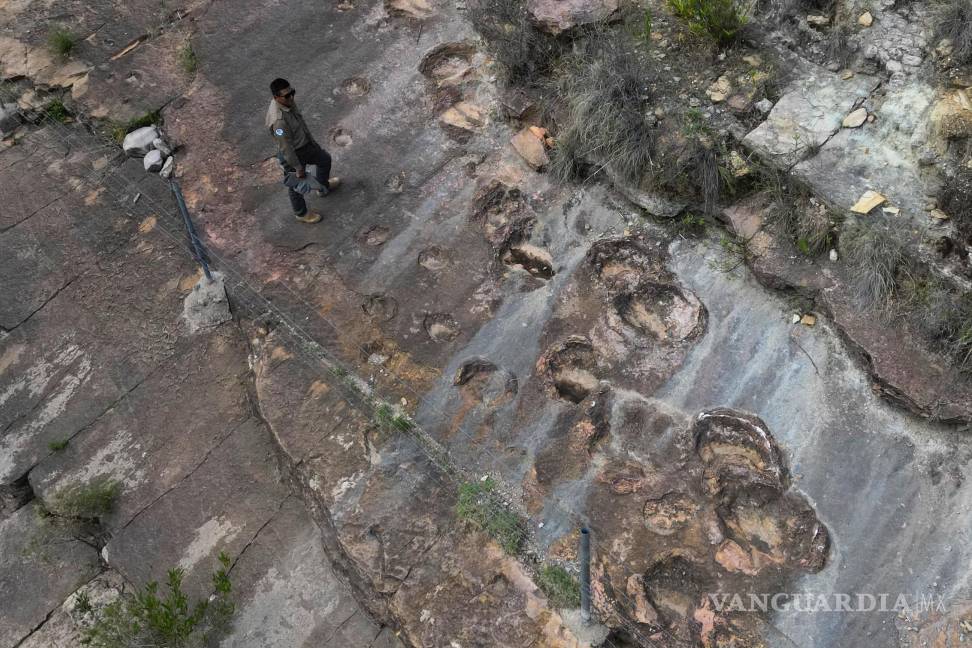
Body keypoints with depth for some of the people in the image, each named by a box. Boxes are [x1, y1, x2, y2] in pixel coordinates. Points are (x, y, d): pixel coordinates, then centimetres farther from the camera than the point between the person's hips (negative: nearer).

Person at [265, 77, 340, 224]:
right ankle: (301, 213, 44)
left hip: (305, 143, 8)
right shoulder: (278, 121, -40)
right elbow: (286, 148, -31)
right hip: (293, 154, -8)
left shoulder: (288, 101, -13)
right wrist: (298, 168, -21)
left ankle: (323, 187, 57)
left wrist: (310, 138, 21)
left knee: (325, 159, 29)